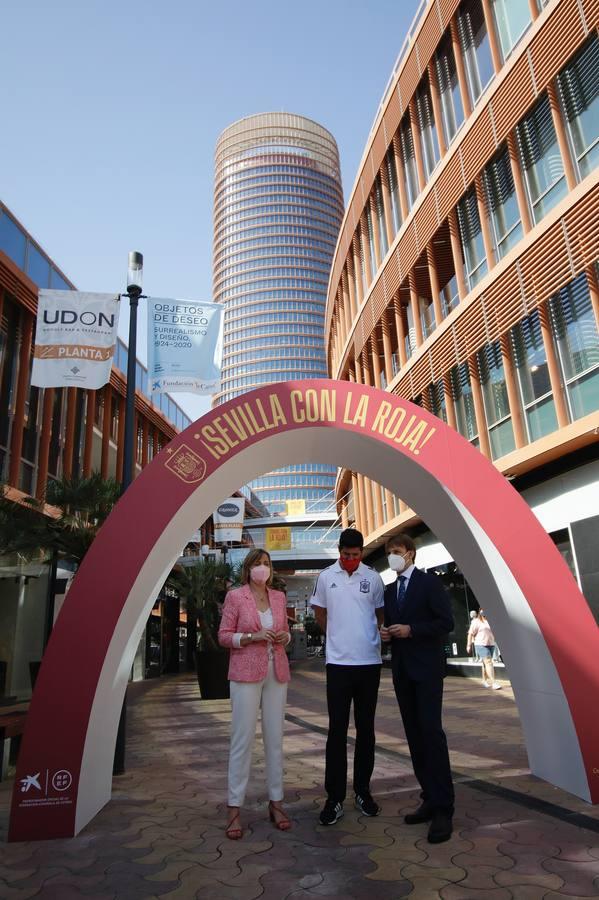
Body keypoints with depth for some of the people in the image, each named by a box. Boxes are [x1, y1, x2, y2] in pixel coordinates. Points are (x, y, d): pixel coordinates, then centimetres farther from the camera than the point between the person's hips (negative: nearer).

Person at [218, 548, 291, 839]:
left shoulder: (279, 597, 9)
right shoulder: (235, 596, -3)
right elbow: (223, 636, -3)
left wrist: (285, 636, -4)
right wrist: (253, 636, -17)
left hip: (276, 673, 4)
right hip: (246, 673, -4)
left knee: (275, 738, 9)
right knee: (242, 738, -1)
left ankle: (275, 803, 21)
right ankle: (234, 809, 11)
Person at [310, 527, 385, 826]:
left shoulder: (373, 578, 0)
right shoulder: (325, 577, -1)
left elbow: (379, 613, 13)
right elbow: (320, 614, 11)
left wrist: (367, 637, 6)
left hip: (369, 662, 1)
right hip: (338, 663, -1)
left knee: (366, 729, 12)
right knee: (337, 730, 2)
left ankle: (363, 791, 26)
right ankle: (334, 798, 12)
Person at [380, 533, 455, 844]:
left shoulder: (430, 583, -5)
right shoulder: (389, 590, 14)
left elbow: (446, 622, -11)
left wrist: (411, 630, -17)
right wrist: (385, 632, -1)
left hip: (427, 668, -6)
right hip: (402, 670, 7)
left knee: (431, 731, -11)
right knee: (414, 734, 9)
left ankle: (443, 809, -4)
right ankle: (429, 799, 18)